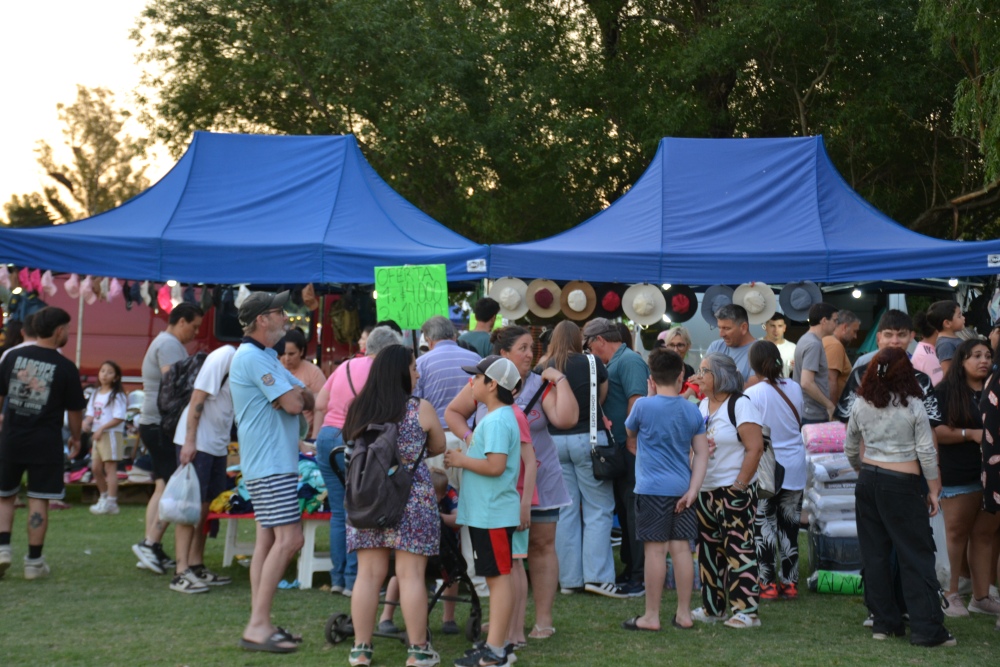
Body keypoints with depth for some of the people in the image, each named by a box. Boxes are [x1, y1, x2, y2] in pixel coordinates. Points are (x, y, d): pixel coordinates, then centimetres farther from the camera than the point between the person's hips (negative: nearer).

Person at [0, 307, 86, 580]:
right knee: (38, 501, 4)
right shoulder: (66, 368, -7)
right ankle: (34, 561, 8)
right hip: (45, 443, -3)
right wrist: (75, 438, 16)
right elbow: (75, 410, 0)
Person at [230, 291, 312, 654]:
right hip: (271, 464, -11)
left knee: (268, 539, 10)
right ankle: (258, 626, -13)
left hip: (274, 463, 11)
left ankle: (259, 624, 12)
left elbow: (308, 400, 14)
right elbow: (292, 404, -20)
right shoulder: (252, 358, -15)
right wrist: (296, 395, 2)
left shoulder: (266, 358, 19)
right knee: (288, 539, -14)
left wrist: (297, 394, -8)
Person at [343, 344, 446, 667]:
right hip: (412, 500, -4)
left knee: (368, 574, 6)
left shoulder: (357, 409, 6)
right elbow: (438, 448, 8)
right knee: (411, 574, 0)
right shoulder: (420, 409, -5)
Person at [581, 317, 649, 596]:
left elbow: (637, 403, -21)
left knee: (633, 512, -6)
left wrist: (631, 443, -22)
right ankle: (630, 570, 25)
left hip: (630, 449, -10)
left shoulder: (629, 361, -12)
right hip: (621, 451, 10)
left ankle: (638, 579, -2)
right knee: (625, 511, 15)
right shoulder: (615, 363, 18)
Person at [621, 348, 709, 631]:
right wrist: (693, 489, -1)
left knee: (655, 549, -1)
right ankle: (684, 614, 14)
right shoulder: (692, 411, 5)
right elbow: (702, 453, 3)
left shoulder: (644, 406, -7)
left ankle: (651, 616, 5)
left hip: (652, 488, -4)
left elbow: (629, 433, 13)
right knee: (681, 548, 8)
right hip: (683, 488, 4)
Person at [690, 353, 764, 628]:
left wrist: (739, 486, -17)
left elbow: (755, 448, -16)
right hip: (705, 490, 8)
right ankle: (713, 607, 21)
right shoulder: (703, 405, 14)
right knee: (709, 549, 12)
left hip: (734, 491, -8)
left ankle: (746, 610, -6)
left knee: (738, 549, -8)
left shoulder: (740, 406, -11)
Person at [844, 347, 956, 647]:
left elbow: (850, 449, 13)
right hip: (903, 484, -4)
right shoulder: (913, 406, -10)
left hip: (868, 480, 5)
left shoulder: (861, 405, 2)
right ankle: (927, 629, -2)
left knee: (875, 553, 11)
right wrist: (934, 489, 1)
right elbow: (926, 451, -8)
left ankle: (884, 622, 15)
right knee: (917, 555, -1)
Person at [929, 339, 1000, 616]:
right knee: (957, 535, 5)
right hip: (958, 476, -4)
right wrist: (970, 433, -17)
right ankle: (951, 594, 13)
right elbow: (935, 431, -9)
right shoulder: (945, 392, -3)